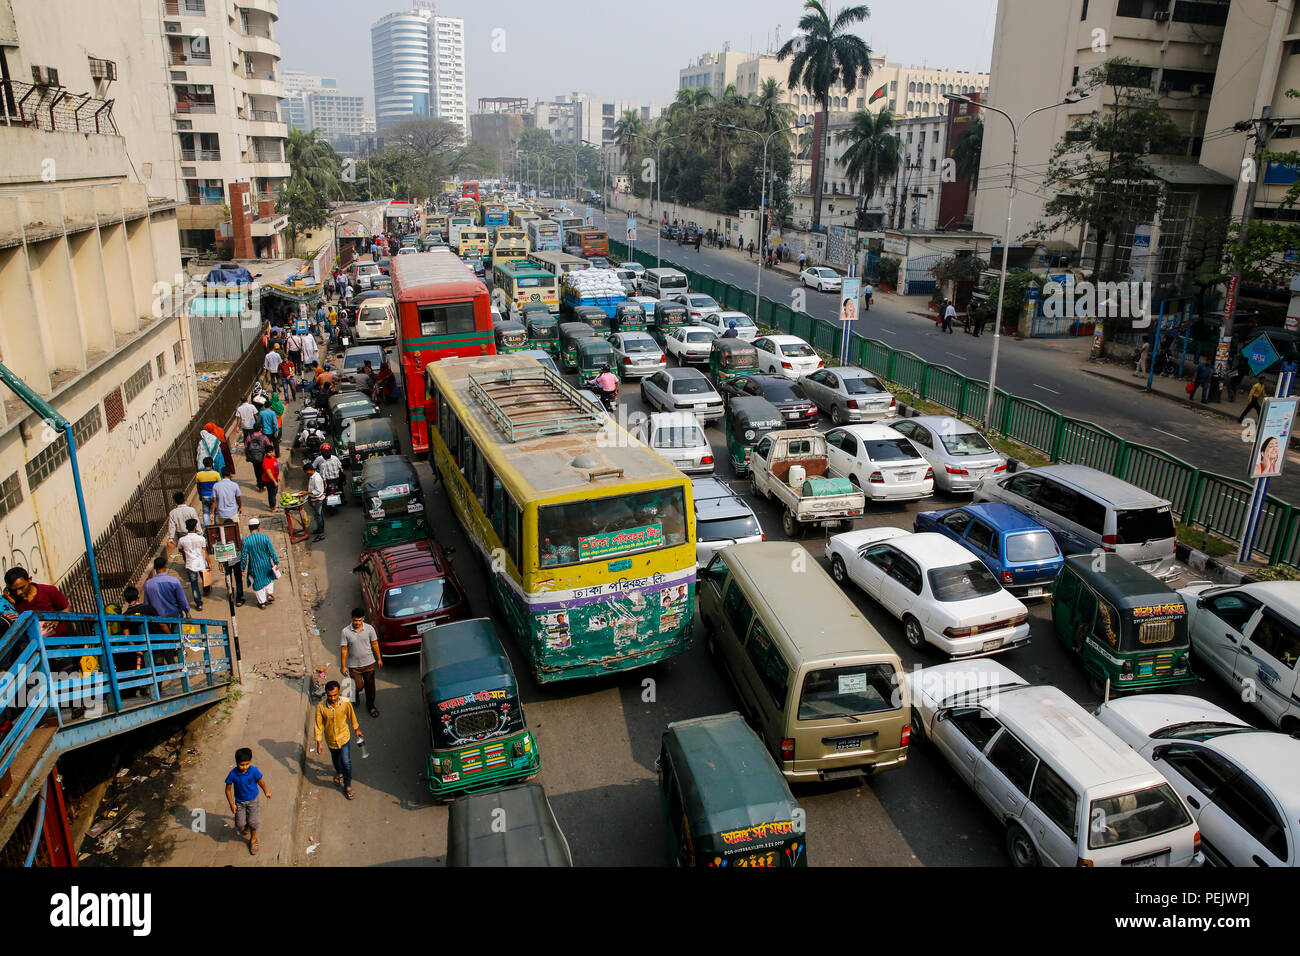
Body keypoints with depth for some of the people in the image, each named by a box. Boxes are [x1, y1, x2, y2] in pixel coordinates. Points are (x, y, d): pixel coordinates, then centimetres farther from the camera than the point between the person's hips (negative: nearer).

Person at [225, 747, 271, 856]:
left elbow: (261, 781, -3)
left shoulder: (254, 771, -22)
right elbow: (228, 789, -7)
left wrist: (266, 792, 11)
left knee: (253, 822, -7)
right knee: (240, 825, 0)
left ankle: (253, 839, 24)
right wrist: (232, 804, -6)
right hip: (239, 802, 1)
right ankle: (246, 828, 40)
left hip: (252, 800, -1)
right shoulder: (233, 774, -22)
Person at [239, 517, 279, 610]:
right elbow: (272, 552, -10)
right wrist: (276, 563, 0)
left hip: (255, 567, -1)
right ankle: (270, 594, 29)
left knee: (258, 584, 17)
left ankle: (262, 603, 28)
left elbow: (244, 557, -11)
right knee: (270, 578, 32)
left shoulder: (246, 541, -17)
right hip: (266, 564, 1)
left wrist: (243, 569, 1)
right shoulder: (265, 537, -15)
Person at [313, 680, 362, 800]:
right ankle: (339, 772, 58)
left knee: (346, 762, -1)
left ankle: (347, 786, 22)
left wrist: (356, 730, 10)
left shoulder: (346, 703, -23)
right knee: (336, 759, 26)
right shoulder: (320, 707, -25)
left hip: (344, 737, -1)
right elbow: (318, 725, -12)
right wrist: (318, 743, -7)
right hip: (330, 740, 1)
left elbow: (351, 716, -3)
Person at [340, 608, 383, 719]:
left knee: (370, 685, 12)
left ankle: (370, 705, 35)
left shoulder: (369, 629, -11)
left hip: (369, 663, 1)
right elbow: (344, 649, -8)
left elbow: (375, 644, 1)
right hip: (354, 665, -1)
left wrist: (379, 659, 7)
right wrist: (343, 666, -5)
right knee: (359, 685, 3)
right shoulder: (346, 631, -14)